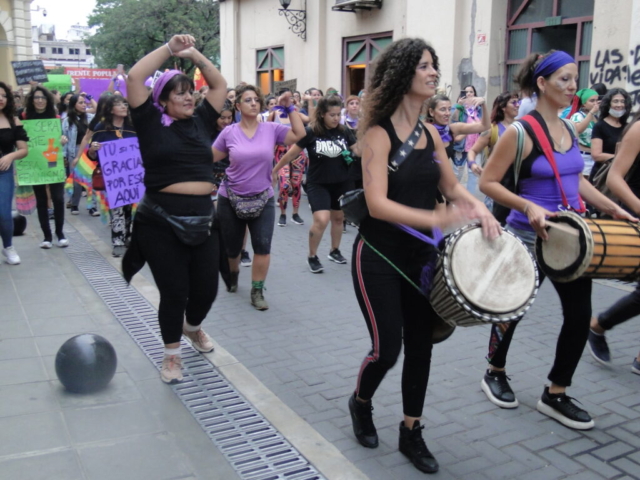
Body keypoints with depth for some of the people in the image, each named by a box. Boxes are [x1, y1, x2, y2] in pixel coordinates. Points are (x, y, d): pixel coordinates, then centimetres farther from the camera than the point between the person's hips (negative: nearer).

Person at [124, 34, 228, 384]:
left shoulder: (201, 122, 10)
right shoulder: (151, 123, -1)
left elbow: (219, 84, 15)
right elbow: (134, 78, -10)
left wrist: (194, 55, 6)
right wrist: (170, 48, -5)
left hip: (202, 220, 4)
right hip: (161, 223, -4)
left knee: (207, 287, 9)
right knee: (173, 291, 2)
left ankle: (193, 327, 43)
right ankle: (172, 354, 23)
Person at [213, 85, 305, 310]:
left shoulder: (271, 129, -4)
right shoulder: (229, 133, -5)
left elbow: (300, 134, -8)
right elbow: (209, 158, 3)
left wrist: (289, 108, -12)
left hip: (263, 198, 0)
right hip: (230, 198, 0)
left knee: (263, 246, -9)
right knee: (231, 246, 13)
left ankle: (257, 291, 6)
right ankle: (232, 275, 45)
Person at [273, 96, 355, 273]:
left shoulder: (344, 131, -4)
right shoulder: (311, 132, -12)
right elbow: (292, 153, -5)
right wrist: (275, 170, 1)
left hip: (340, 183, 4)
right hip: (317, 183, -4)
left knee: (338, 218, 16)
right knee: (321, 220, -18)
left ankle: (334, 251, 38)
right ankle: (312, 256, 3)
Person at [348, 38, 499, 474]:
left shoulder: (431, 134, 6)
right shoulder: (379, 134, -15)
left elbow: (451, 185, 14)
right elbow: (377, 204, -24)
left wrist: (477, 207, -7)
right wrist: (435, 219, -33)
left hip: (421, 255, 6)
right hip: (378, 256, -6)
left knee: (420, 345, 10)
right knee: (387, 348, -3)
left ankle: (412, 432, 27)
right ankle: (361, 403, 31)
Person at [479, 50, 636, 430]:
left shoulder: (569, 129, 7)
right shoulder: (521, 132, -15)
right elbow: (488, 182, -15)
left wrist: (613, 209, 9)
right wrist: (529, 207, -26)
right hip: (531, 236, -7)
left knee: (580, 313, 4)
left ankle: (556, 395, 19)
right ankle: (495, 373, 35)